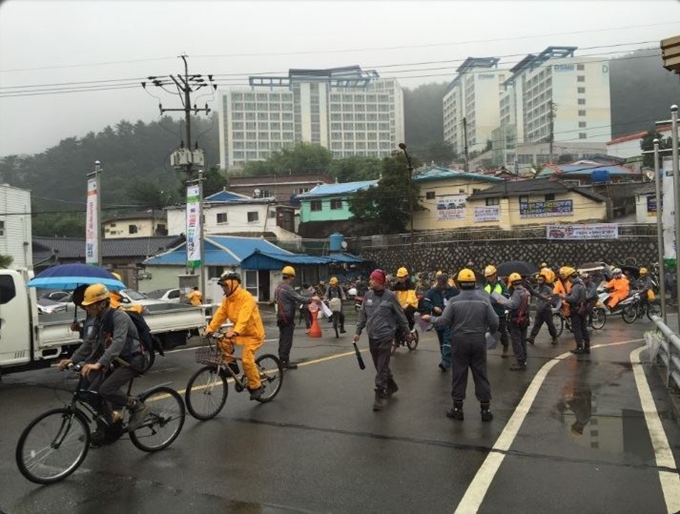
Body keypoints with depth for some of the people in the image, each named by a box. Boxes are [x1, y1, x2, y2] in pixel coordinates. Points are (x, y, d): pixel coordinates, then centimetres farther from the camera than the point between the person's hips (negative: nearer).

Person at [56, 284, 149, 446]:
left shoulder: (119, 317, -23)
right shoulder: (99, 320, 5)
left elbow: (119, 342, -37)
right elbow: (89, 343, 12)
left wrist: (98, 364, -48)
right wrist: (72, 359, -1)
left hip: (131, 360, -9)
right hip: (115, 361, 9)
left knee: (106, 390, -25)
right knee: (93, 392, 2)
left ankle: (138, 407, -5)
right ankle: (105, 428, 20)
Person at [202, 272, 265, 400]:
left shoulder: (246, 297, -25)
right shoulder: (227, 299, 1)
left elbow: (244, 316, -40)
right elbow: (220, 315, -6)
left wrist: (235, 332, -53)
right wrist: (209, 329, -19)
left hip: (253, 333, -7)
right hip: (238, 331, 7)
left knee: (246, 359, -19)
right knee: (223, 341, -18)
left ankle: (256, 386, -2)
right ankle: (230, 364, 6)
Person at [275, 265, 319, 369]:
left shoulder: (279, 287, 12)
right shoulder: (287, 288, -18)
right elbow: (299, 298, -24)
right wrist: (312, 299, -13)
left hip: (281, 317, 10)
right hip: (287, 317, -10)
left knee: (282, 339, 14)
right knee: (287, 340, -3)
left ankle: (282, 360, 20)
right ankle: (284, 361, 1)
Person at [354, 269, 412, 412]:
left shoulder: (390, 296, -10)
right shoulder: (368, 295, 2)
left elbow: (400, 315, -2)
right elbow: (362, 314, 11)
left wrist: (407, 332, 5)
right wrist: (358, 331, 9)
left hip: (385, 337, -5)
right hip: (372, 336, 5)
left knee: (382, 368, -4)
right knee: (379, 365, 16)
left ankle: (379, 396, 4)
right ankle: (391, 386, 37)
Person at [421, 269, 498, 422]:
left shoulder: (454, 300, -9)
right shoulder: (483, 299, -5)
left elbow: (443, 321, -10)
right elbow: (494, 321, -4)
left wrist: (430, 318, 9)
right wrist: (492, 331, 19)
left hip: (460, 340, -1)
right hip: (478, 340, 1)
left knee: (459, 374, 8)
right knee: (481, 375, 9)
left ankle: (458, 408, 16)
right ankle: (486, 409, 13)